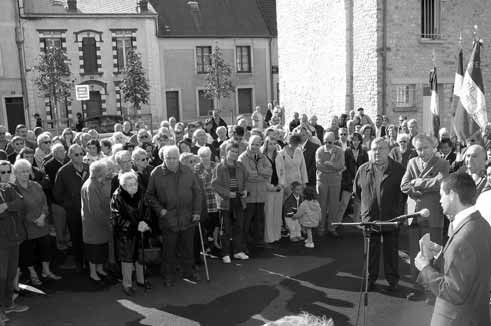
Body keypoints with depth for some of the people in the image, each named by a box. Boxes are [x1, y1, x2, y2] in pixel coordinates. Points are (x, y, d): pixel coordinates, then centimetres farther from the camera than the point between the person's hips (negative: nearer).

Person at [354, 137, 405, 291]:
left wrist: (397, 208, 3)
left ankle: (393, 280, 22)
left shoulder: (398, 169, -3)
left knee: (391, 251, 8)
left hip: (391, 218, -1)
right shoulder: (363, 169, 3)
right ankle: (370, 279, 22)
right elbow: (356, 190, 16)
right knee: (371, 251, 9)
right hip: (370, 218, 2)